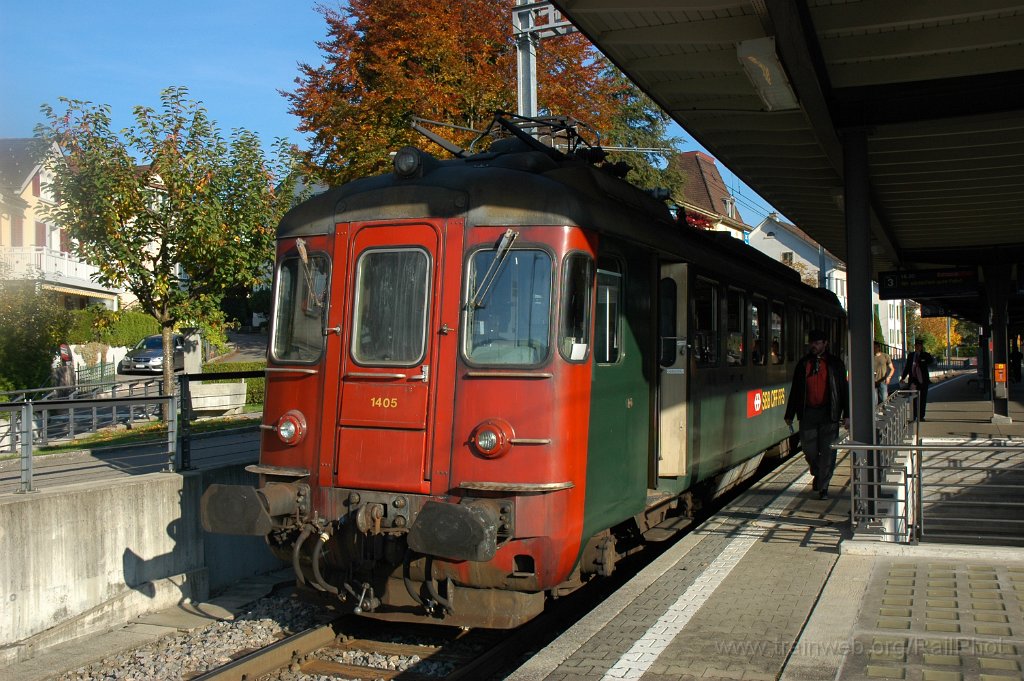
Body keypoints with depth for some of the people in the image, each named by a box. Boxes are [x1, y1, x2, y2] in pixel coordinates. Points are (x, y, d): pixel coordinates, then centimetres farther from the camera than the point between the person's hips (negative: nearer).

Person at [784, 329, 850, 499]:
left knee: (828, 451, -2)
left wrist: (846, 415, -3)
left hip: (829, 414, -2)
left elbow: (843, 390, 4)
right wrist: (789, 414, 9)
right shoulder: (803, 363, 9)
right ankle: (817, 474, 34)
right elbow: (795, 390, 11)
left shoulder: (835, 363, 4)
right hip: (807, 413, 2)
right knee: (809, 450, 5)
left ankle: (823, 486, 7)